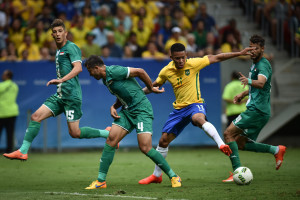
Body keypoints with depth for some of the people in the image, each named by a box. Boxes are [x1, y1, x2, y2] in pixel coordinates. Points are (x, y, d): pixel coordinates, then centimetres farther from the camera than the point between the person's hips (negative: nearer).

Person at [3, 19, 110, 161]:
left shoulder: (71, 47, -8)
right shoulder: (59, 51, 20)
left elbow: (78, 68, -23)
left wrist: (61, 80, -34)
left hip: (71, 95, -8)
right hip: (60, 95, 8)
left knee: (74, 133, -8)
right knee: (36, 116, -3)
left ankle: (107, 133, 9)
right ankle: (23, 151, -2)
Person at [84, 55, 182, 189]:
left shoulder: (113, 71, -16)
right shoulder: (106, 79, 14)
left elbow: (140, 71, -16)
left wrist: (151, 88, -4)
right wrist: (113, 107, 4)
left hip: (141, 109, -9)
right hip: (127, 111, 9)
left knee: (145, 148, -15)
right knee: (111, 139, -6)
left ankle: (173, 177, 0)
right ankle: (101, 181, -1)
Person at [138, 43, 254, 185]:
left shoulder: (193, 64, -11)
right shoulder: (166, 71, -1)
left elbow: (216, 58, -5)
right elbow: (156, 85, 19)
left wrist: (239, 53, -6)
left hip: (195, 104, -4)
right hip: (179, 108, 5)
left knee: (198, 119, -42)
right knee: (163, 140, 6)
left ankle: (221, 145, -52)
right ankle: (156, 175, 23)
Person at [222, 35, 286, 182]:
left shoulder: (263, 65, -12)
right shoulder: (255, 64, 19)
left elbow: (261, 83, -33)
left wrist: (248, 81, -52)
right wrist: (244, 94, 21)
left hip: (257, 110, -10)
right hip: (259, 111, 10)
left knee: (229, 133, -14)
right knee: (241, 144, 11)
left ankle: (237, 170, -18)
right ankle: (276, 150, 11)